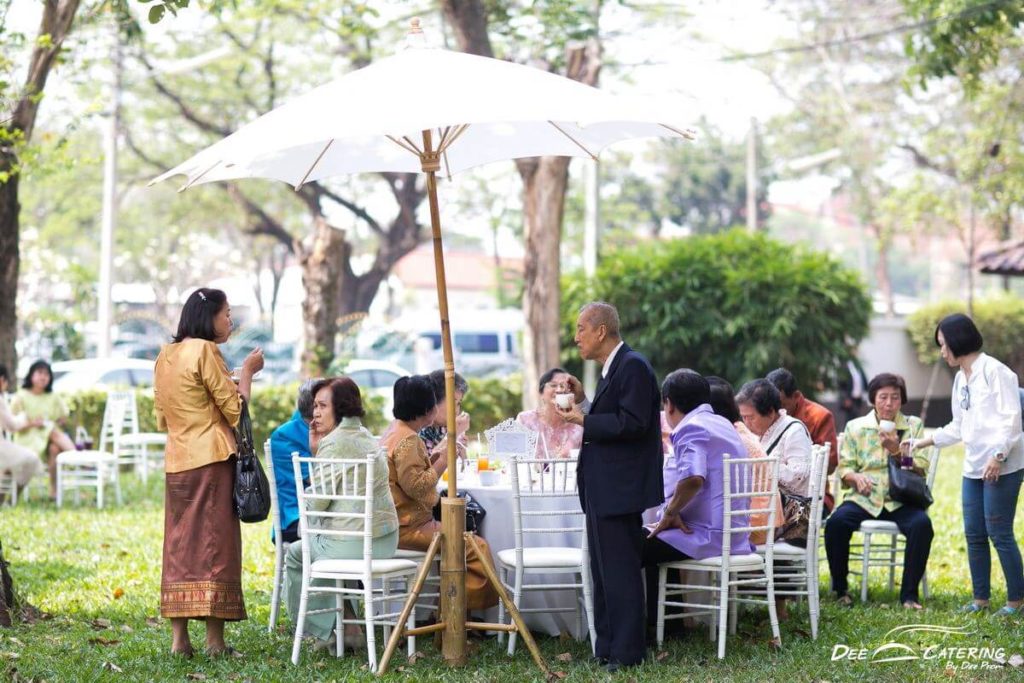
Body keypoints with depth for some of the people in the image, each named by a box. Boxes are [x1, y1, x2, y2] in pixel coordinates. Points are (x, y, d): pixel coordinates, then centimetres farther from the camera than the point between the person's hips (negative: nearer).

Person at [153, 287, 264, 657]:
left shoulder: (165, 356, 14)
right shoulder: (205, 351, -9)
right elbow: (235, 410, -8)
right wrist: (247, 371, 3)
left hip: (176, 461, 7)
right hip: (212, 459, -7)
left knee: (179, 544, 7)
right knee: (214, 543, -4)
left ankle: (179, 638, 4)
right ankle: (215, 640, -5)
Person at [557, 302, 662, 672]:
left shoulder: (633, 367, -15)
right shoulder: (612, 368, 16)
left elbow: (631, 423, -24)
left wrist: (585, 421, -17)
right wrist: (583, 402, 8)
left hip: (619, 489, -11)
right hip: (602, 489, 11)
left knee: (620, 571, -7)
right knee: (603, 571, 15)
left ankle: (625, 654, -2)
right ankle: (606, 649, 22)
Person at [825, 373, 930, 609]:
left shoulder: (913, 426, 12)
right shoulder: (855, 427, 13)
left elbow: (920, 470, 3)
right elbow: (844, 468, 9)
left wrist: (896, 450, -13)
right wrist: (856, 477, -14)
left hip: (901, 500, 0)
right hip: (864, 498, 0)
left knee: (921, 525, -32)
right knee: (836, 523, -30)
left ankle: (909, 593, -18)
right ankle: (840, 589, -10)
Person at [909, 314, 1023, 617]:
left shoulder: (994, 371, -9)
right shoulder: (961, 379, 16)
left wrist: (998, 456, -20)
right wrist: (922, 443, 21)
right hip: (973, 468, 8)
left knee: (999, 533, -6)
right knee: (974, 534, 9)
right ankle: (980, 598, 17)